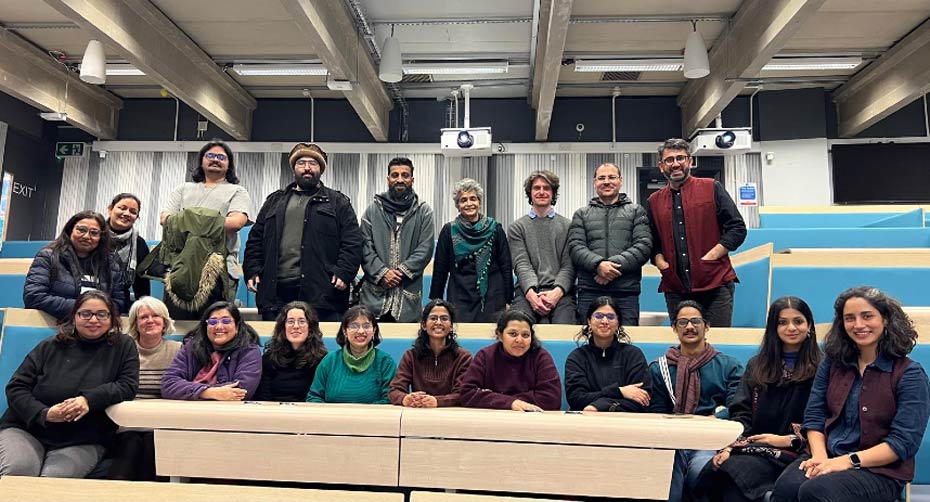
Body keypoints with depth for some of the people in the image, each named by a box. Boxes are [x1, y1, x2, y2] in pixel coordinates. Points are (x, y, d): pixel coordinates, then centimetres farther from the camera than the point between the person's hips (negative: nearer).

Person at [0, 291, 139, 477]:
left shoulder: (123, 346, 4)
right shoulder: (50, 346, 7)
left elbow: (128, 385, -4)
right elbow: (16, 387, 4)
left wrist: (89, 399, -20)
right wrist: (44, 414, -14)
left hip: (83, 441, -1)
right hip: (26, 429, 1)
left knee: (55, 478, -26)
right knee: (18, 470, -26)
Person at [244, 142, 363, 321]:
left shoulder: (338, 202, 12)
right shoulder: (275, 201, 22)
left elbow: (352, 242, 2)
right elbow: (256, 239, 20)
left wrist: (343, 272, -11)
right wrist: (252, 271, 7)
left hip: (321, 292, -3)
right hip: (276, 292, 3)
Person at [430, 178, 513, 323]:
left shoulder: (495, 229, 4)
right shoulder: (449, 231, 5)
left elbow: (506, 267, 6)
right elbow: (439, 269, 8)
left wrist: (508, 300, 3)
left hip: (492, 299, 0)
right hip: (459, 300, 0)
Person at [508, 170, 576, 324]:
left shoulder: (567, 226, 16)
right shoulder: (517, 228, 16)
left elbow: (569, 265, 6)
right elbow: (521, 265, 3)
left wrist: (557, 291, -13)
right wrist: (531, 293, -15)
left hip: (560, 292, 0)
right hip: (528, 292, 0)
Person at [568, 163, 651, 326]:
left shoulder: (636, 211, 14)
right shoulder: (581, 214, 17)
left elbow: (644, 246, 1)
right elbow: (575, 247, 3)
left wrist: (615, 264, -12)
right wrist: (598, 264, -15)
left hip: (626, 291, 0)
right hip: (590, 291, 1)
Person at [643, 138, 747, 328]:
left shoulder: (712, 189, 5)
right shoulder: (654, 201, 14)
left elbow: (737, 228, 1)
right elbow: (651, 242, 19)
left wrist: (710, 257, -10)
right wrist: (660, 262, -2)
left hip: (715, 284, -3)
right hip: (675, 289, 3)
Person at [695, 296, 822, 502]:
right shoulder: (757, 365, 18)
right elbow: (740, 413, 8)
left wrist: (789, 440, -14)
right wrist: (729, 446, -9)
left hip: (790, 453, -3)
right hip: (750, 446, 3)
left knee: (738, 471, -33)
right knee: (711, 472, -29)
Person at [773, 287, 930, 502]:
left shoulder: (910, 374, -1)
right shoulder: (832, 363, 12)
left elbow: (904, 441, -9)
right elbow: (814, 416, 7)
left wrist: (849, 461, -18)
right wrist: (820, 457, -12)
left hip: (880, 470, -3)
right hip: (828, 458, 3)